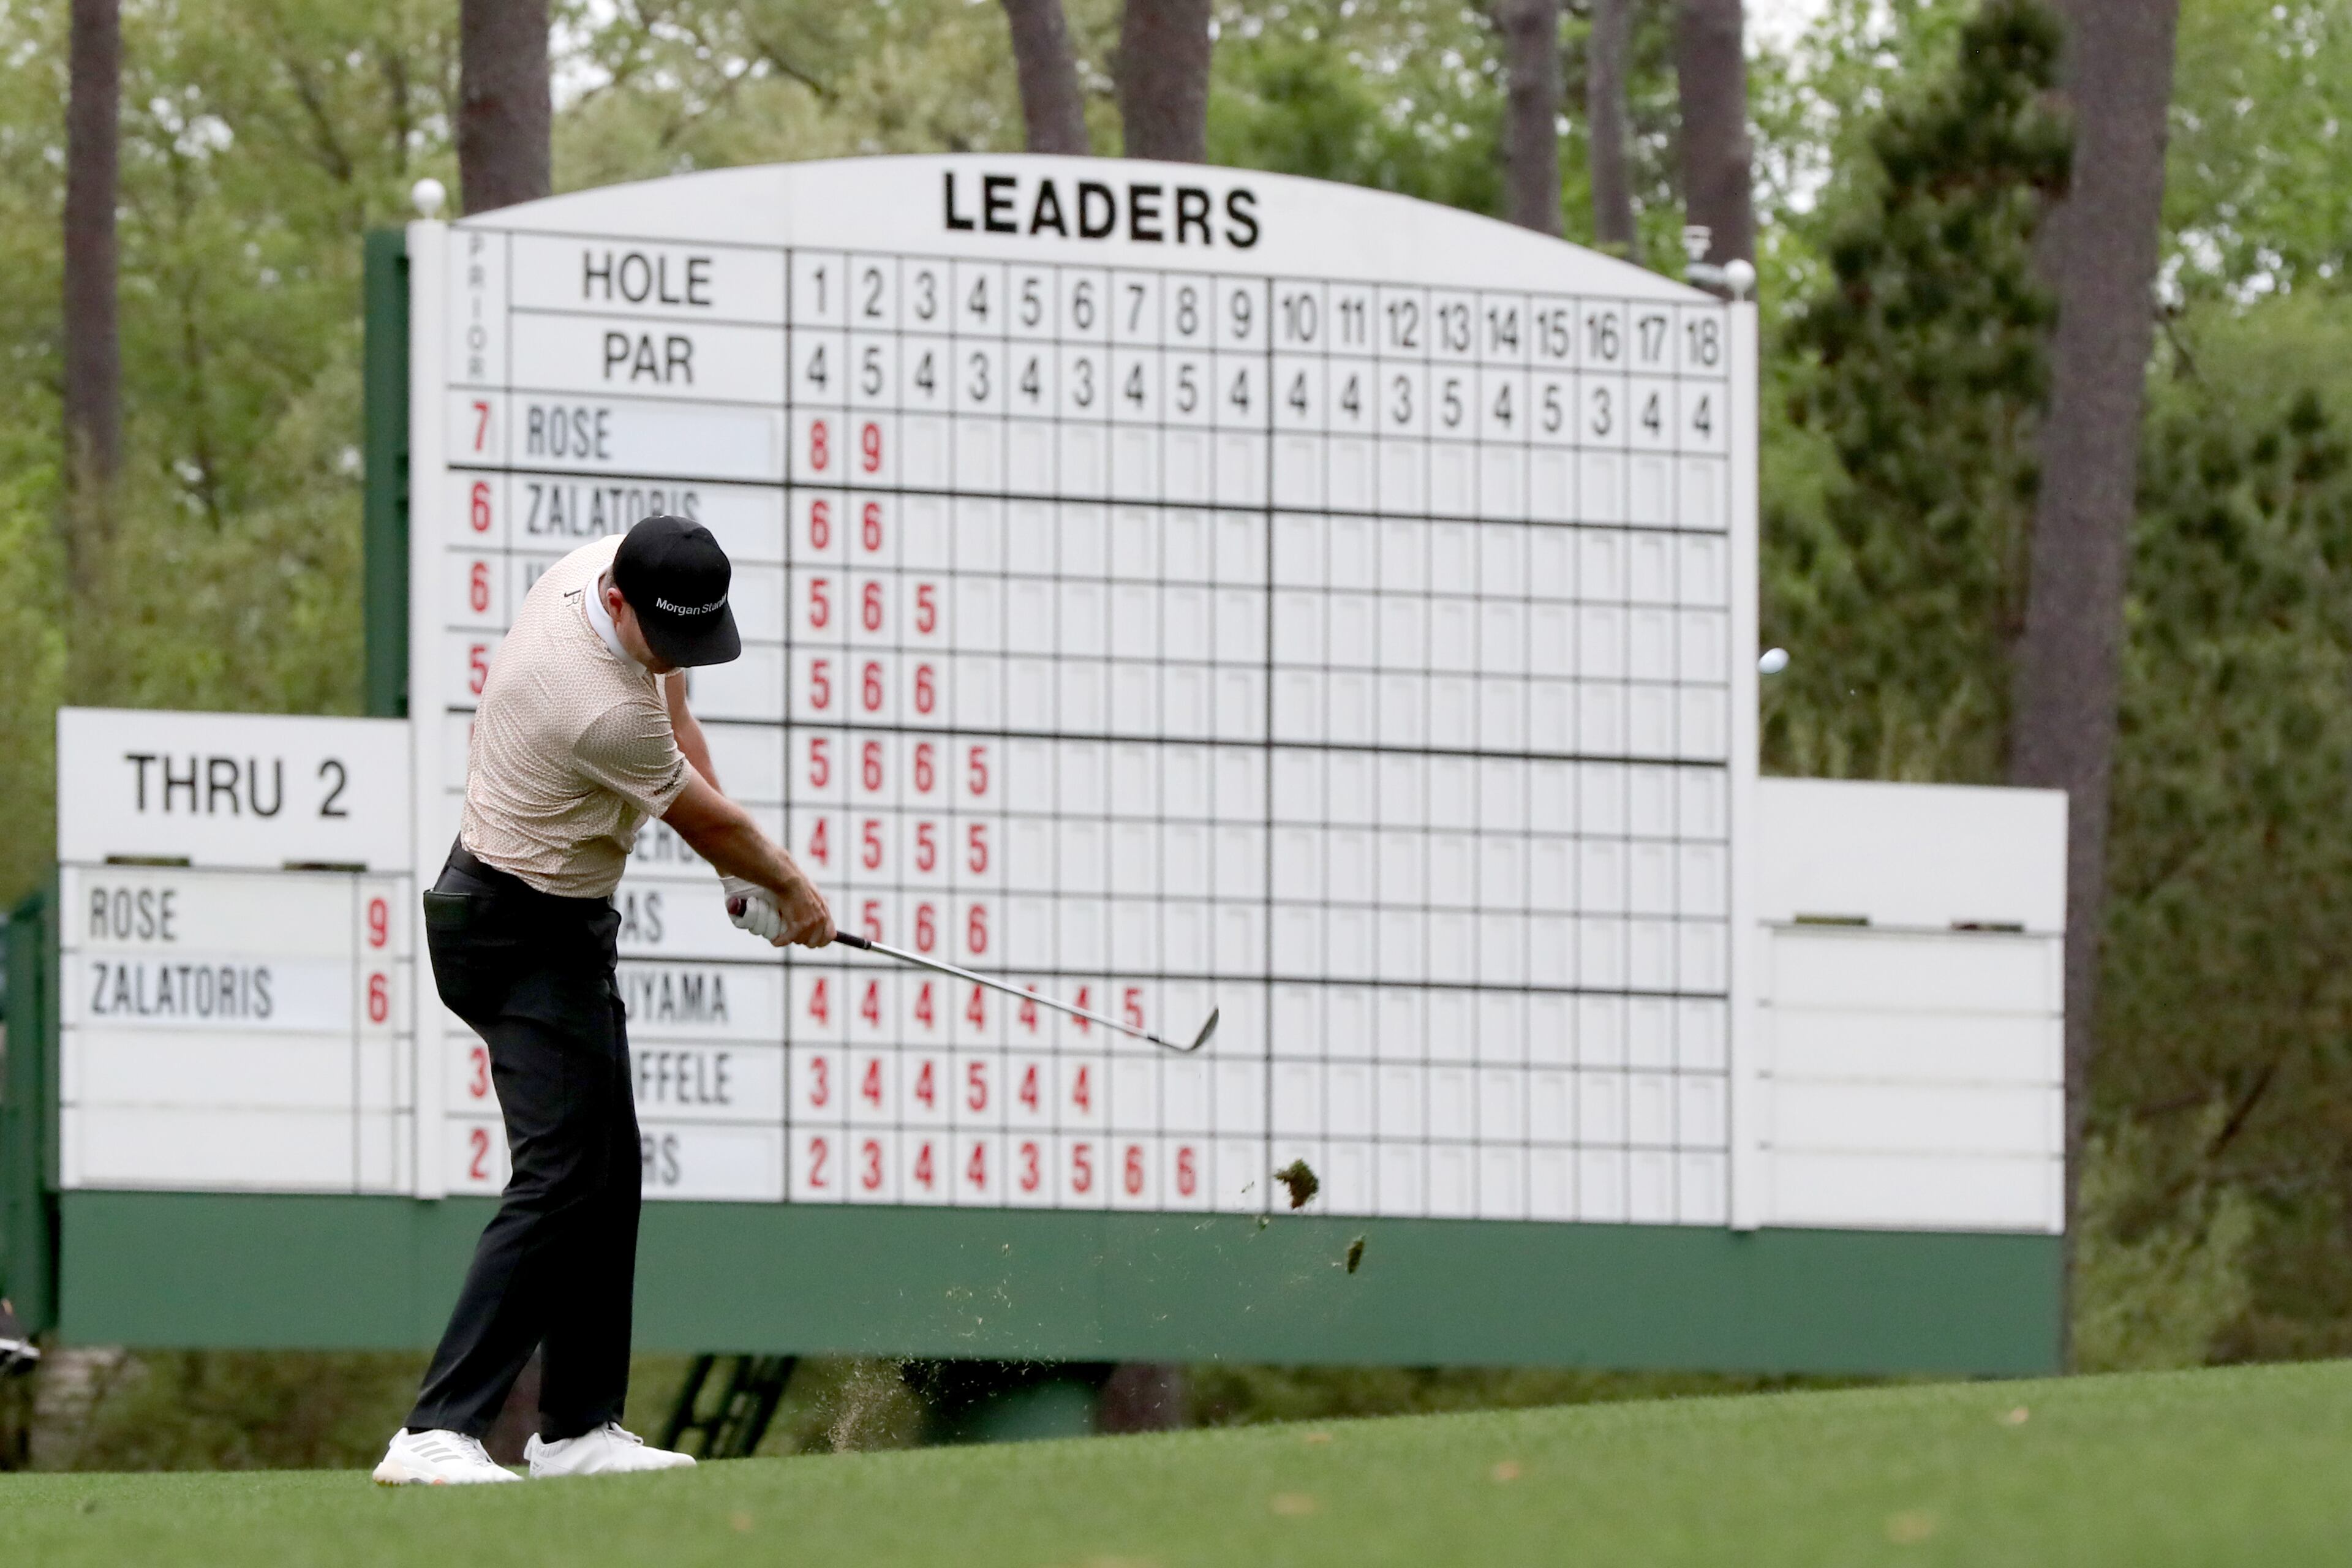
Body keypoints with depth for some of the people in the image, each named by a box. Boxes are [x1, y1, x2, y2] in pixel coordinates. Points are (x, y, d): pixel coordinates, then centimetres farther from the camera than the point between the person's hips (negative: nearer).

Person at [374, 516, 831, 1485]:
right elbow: (709, 824, -13)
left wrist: (740, 870, 11)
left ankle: (579, 1426, 16)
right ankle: (437, 1433, -24)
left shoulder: (602, 564, -4)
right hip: (526, 939, -10)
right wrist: (789, 887, 8)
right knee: (561, 1176, -17)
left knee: (607, 1168, 12)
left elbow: (668, 701, 16)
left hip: (567, 929, 10)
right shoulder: (605, 712, -31)